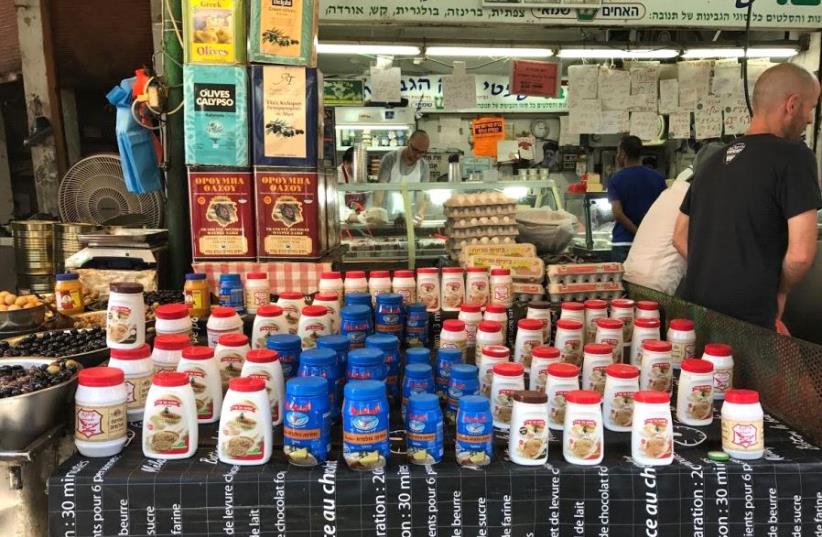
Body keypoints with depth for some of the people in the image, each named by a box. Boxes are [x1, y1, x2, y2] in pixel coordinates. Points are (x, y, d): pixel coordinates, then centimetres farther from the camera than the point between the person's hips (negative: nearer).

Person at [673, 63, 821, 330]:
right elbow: (800, 254, -17)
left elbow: (680, 237, 16)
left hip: (694, 311, 7)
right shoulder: (793, 155, -10)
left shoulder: (715, 159, 11)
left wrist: (713, 276, 11)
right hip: (747, 320, -6)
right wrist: (779, 291, 1)